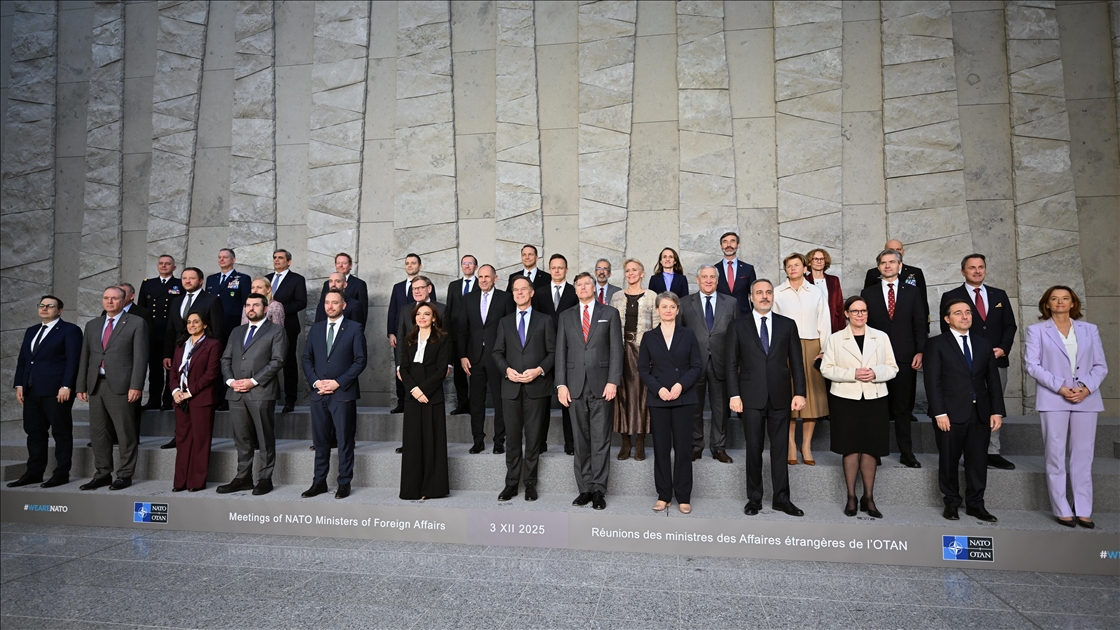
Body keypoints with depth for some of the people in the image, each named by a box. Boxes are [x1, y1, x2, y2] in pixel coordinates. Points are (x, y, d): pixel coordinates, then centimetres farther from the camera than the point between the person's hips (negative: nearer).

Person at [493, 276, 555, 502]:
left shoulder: (544, 321, 7)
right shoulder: (505, 322, 13)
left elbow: (552, 352, 3)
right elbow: (497, 352, 10)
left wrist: (539, 370, -12)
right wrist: (507, 370, -8)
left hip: (536, 386, -2)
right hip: (511, 386, 2)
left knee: (533, 435, 3)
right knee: (512, 436, 5)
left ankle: (530, 483, 13)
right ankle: (511, 483, 14)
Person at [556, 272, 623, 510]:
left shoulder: (610, 313, 7)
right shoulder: (566, 316, 12)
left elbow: (616, 349, 0)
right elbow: (560, 352, 8)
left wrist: (613, 382, -9)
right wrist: (561, 384, -2)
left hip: (601, 384, -2)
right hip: (576, 385, 2)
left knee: (601, 440, 0)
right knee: (580, 441, 7)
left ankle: (598, 490, 8)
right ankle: (584, 489, 15)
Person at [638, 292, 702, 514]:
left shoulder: (688, 335, 6)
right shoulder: (649, 337, 7)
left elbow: (697, 366, 1)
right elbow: (642, 369, 3)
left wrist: (681, 384, -14)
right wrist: (658, 389, -11)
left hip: (684, 398, -1)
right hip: (658, 399, 1)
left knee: (683, 447, 0)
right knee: (661, 447, 5)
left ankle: (683, 497, 11)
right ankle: (663, 496, 15)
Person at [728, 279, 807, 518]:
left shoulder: (788, 325, 7)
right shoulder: (738, 326, 3)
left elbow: (796, 362, 6)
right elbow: (732, 364, 1)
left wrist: (799, 392, -2)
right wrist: (734, 395, -7)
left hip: (780, 397, 1)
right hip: (751, 397, -1)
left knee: (780, 449, 8)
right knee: (754, 449, 7)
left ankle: (781, 498, 19)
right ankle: (754, 498, 18)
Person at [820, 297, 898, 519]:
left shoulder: (881, 337, 7)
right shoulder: (835, 338, 3)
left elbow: (892, 368, 6)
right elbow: (826, 369, -2)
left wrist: (876, 373, -14)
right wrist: (852, 374, -15)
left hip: (875, 399, 1)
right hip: (845, 399, -1)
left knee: (870, 449, 5)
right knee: (851, 449, 3)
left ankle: (869, 498, 17)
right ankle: (851, 497, 15)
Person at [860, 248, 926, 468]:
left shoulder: (912, 292, 9)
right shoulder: (868, 293, 7)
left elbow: (920, 324, 6)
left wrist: (920, 351, -4)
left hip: (905, 358, 1)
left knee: (903, 408, 7)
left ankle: (906, 453, 15)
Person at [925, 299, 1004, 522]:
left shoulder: (983, 344, 13)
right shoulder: (937, 344, -1)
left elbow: (993, 379, 11)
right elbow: (932, 381, -7)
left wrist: (997, 410, 3)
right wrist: (939, 413, -14)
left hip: (980, 413, 4)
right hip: (950, 414, -4)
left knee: (978, 461, 8)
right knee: (949, 461, 6)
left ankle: (975, 504, 21)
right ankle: (951, 503, 20)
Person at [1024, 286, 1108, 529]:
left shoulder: (1090, 330, 13)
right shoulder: (1036, 330, 5)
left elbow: (1101, 366, 9)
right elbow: (1032, 364, -3)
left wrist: (1087, 387, -9)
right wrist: (1060, 387, -13)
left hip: (1086, 399, 2)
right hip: (1053, 399, -2)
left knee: (1083, 456, 5)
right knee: (1056, 456, 0)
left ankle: (1083, 511, 11)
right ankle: (1063, 511, 7)